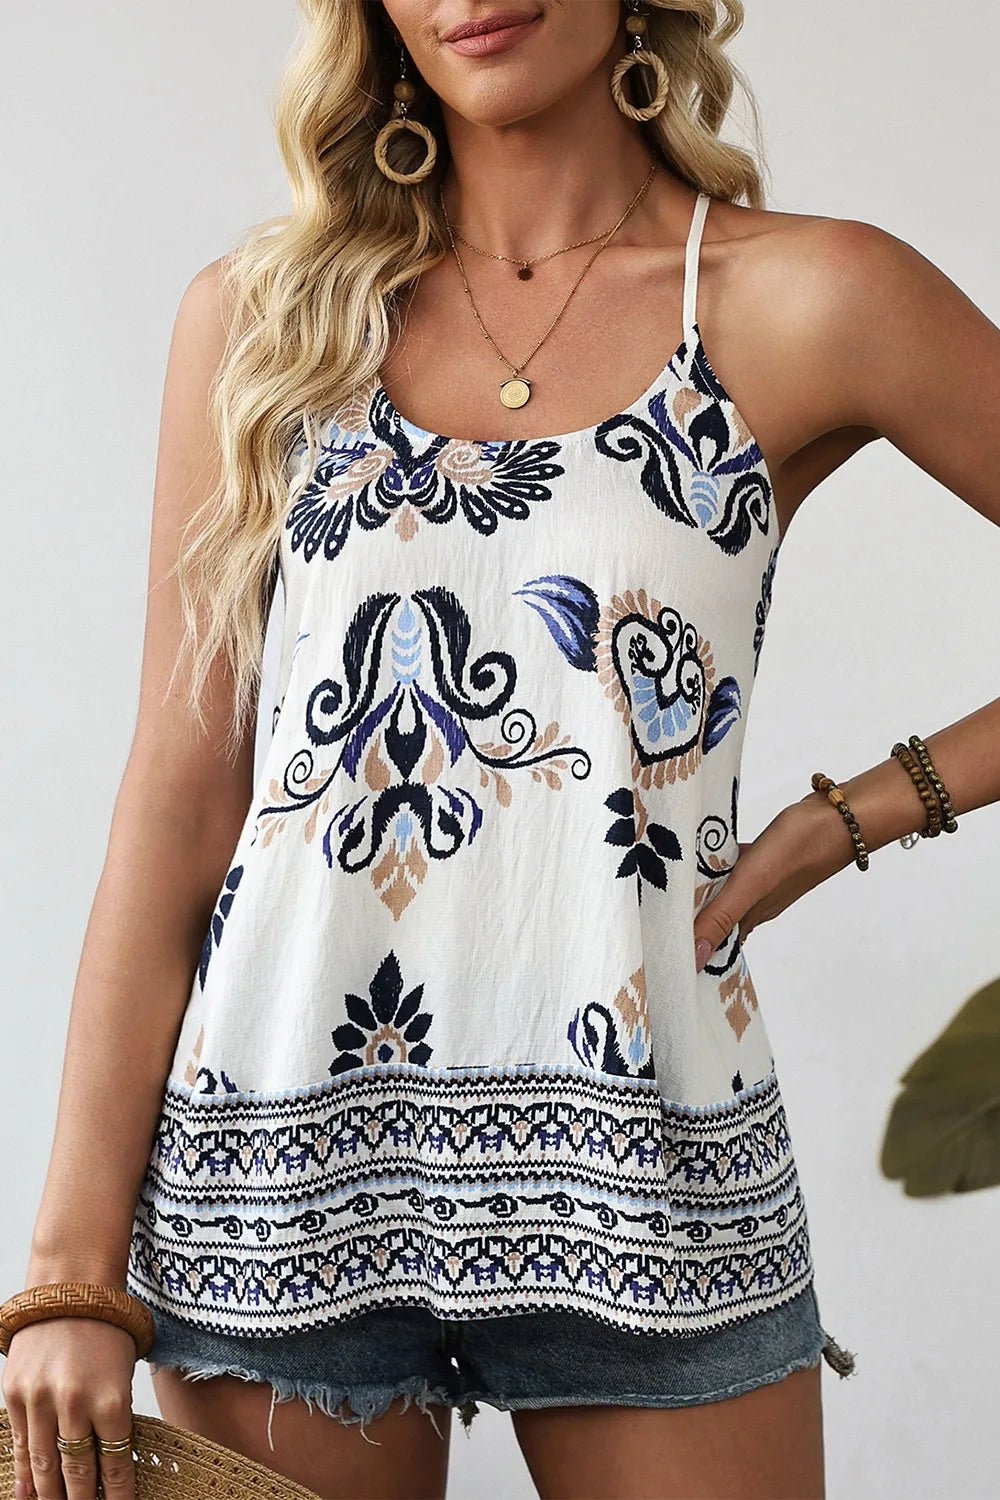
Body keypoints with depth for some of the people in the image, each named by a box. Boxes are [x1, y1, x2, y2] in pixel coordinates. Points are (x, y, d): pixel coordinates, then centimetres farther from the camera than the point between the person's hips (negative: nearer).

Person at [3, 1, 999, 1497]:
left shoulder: (810, 300, -3)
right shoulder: (259, 312, 4)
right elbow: (180, 799, 1)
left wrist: (849, 818, -4)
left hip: (642, 1188, -1)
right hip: (284, 1181, 2)